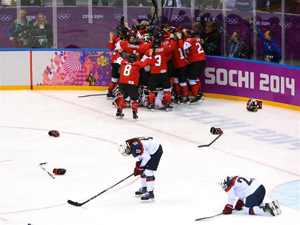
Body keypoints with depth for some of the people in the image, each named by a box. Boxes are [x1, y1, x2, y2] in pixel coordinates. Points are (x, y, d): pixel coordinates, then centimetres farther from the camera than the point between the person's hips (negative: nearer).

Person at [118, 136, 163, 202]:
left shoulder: (136, 147, -30)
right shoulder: (131, 146, 0)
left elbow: (146, 157, -23)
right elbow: (140, 156, 15)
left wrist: (140, 168, -12)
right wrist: (138, 165, 4)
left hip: (156, 150, -11)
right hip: (149, 152, 11)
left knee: (148, 171, -16)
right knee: (143, 170, 17)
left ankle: (150, 194, -16)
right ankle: (144, 188, 34)